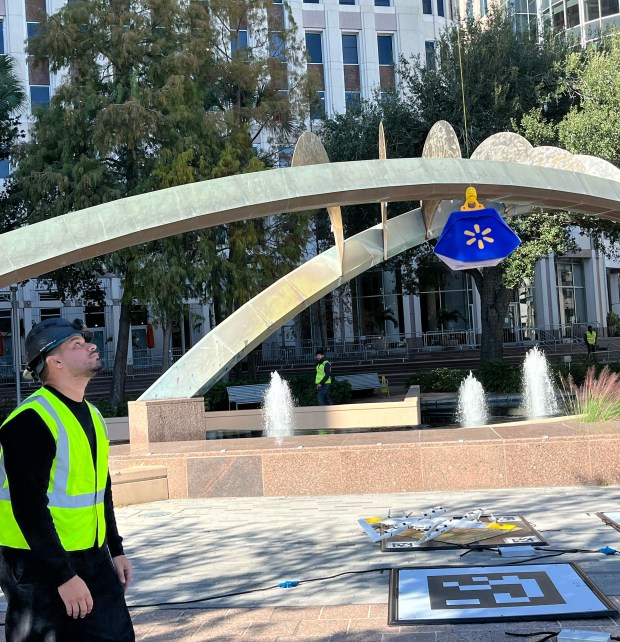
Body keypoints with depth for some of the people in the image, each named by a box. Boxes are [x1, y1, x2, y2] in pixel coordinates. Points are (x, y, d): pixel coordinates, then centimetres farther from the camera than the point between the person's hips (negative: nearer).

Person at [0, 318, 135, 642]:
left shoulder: (91, 415, 10)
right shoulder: (31, 421, -17)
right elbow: (29, 507, -22)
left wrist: (115, 550, 20)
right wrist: (64, 576, -22)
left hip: (93, 559, 8)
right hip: (39, 568, -8)